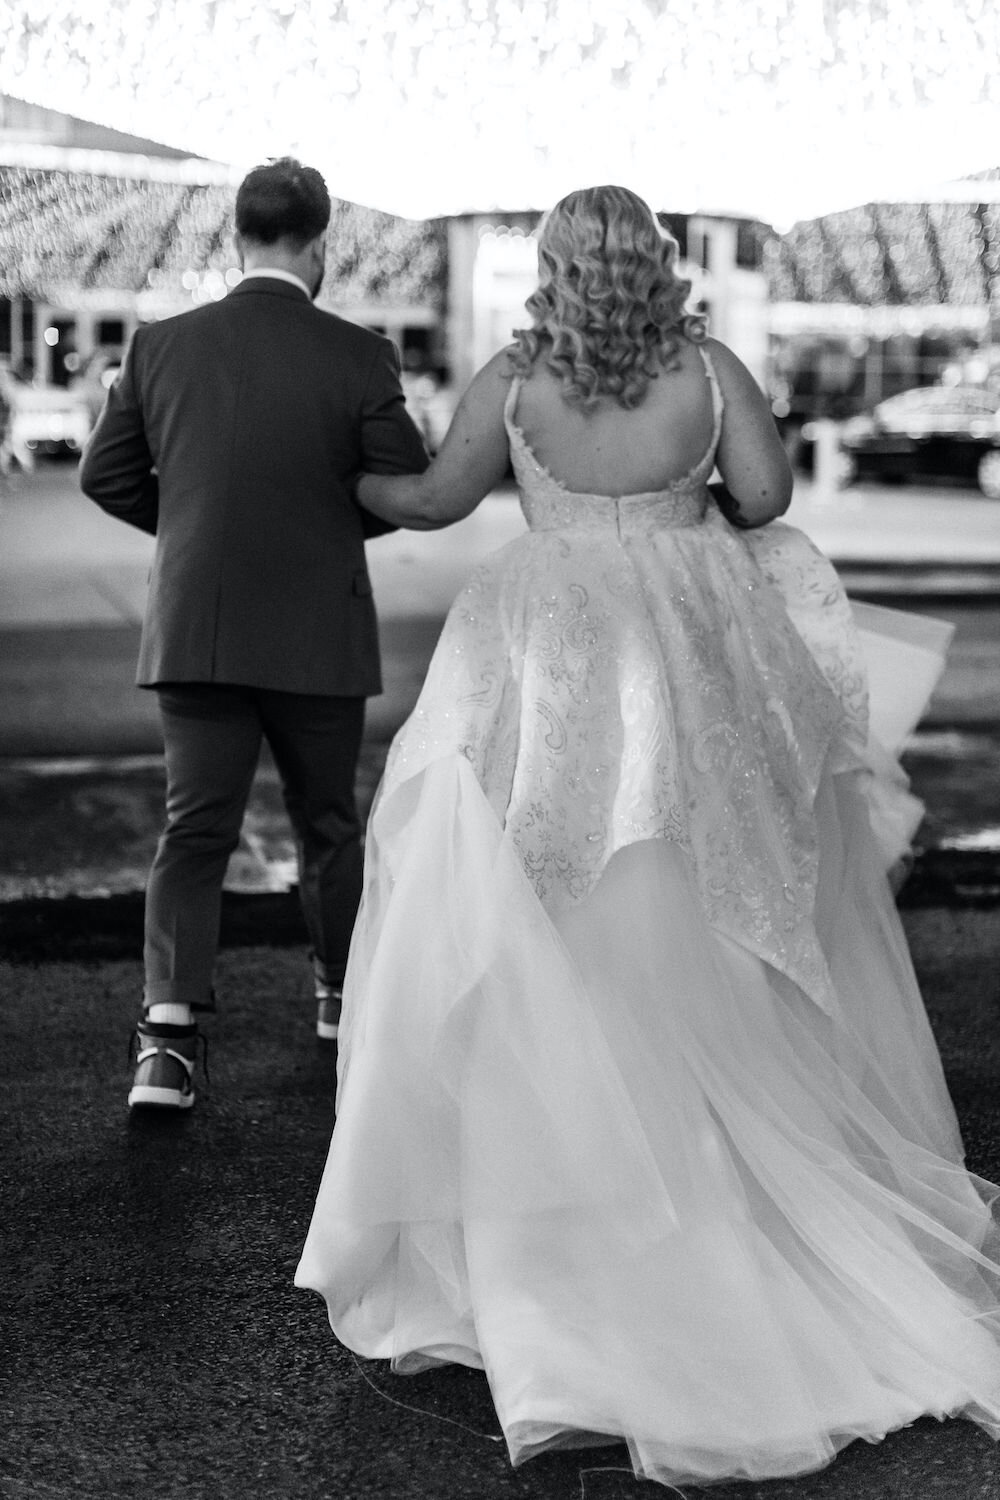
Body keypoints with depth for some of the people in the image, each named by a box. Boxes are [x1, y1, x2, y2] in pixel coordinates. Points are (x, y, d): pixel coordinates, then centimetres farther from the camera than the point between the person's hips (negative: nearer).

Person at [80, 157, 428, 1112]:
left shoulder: (160, 346, -2)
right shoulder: (358, 357, -9)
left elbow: (105, 476, 4)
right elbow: (407, 491, -5)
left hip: (194, 630, 1)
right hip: (318, 634, -1)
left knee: (194, 827, 4)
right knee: (326, 822, 17)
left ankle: (168, 1030, -10)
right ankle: (344, 992, 34)